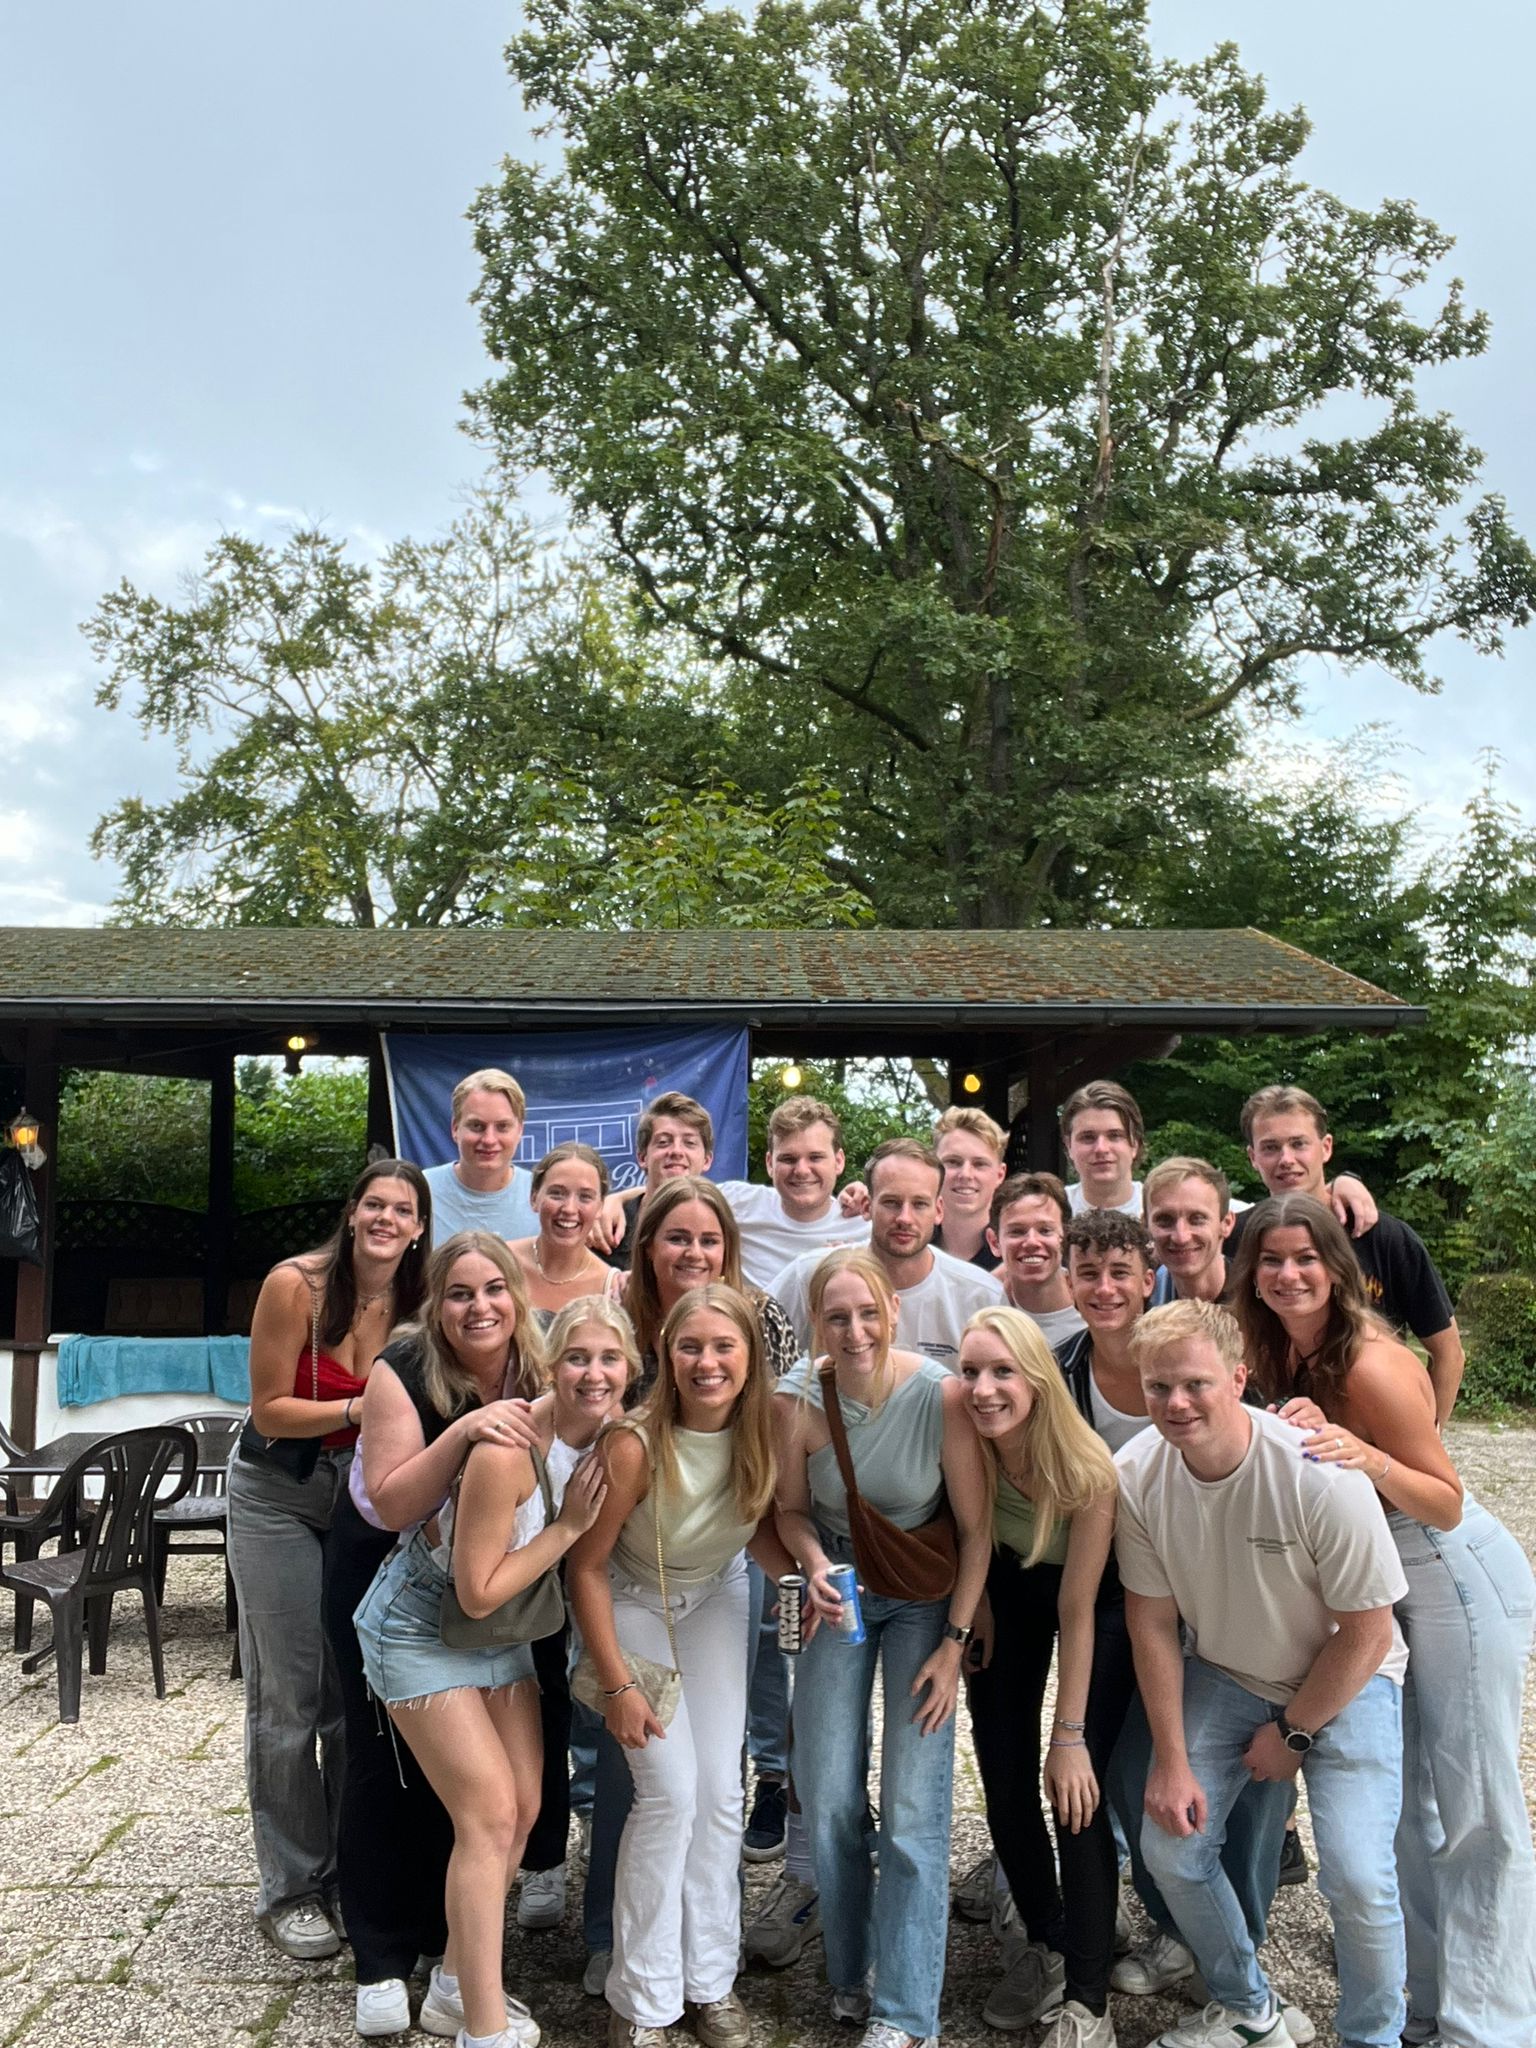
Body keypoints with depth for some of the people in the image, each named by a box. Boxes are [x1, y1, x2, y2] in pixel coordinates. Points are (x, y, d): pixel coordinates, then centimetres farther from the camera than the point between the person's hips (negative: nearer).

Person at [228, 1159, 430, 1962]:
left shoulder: (417, 1302, -8)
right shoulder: (295, 1285, -19)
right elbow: (270, 1412, -16)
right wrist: (361, 1409, -27)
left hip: (367, 1498, 4)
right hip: (279, 1497, -3)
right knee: (288, 1699, 1)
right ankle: (289, 1889, 16)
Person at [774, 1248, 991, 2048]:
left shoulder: (942, 1395, -26)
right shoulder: (797, 1400, -21)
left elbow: (976, 1528, -14)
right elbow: (793, 1508, -3)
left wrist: (954, 1641, -12)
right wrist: (816, 1566, -23)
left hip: (925, 1593, -2)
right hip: (841, 1586, 2)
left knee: (915, 1804, -5)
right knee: (827, 1798, 5)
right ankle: (849, 1974, 29)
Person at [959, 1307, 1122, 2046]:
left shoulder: (1086, 1469, -35)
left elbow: (1077, 1612, -28)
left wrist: (1071, 1736, -24)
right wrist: (977, 1610, -7)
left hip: (1091, 1597, -3)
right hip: (1008, 1589, 4)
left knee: (1076, 1794, -11)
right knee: (1005, 1785, 4)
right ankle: (1045, 1946, 27)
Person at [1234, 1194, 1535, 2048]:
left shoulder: (1372, 1364, -25)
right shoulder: (1284, 1356, -2)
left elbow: (1448, 1502, -20)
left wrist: (1367, 1457, -38)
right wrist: (1310, 1437, -18)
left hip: (1464, 1582, -8)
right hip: (1383, 1581, 8)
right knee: (1408, 1795, 16)